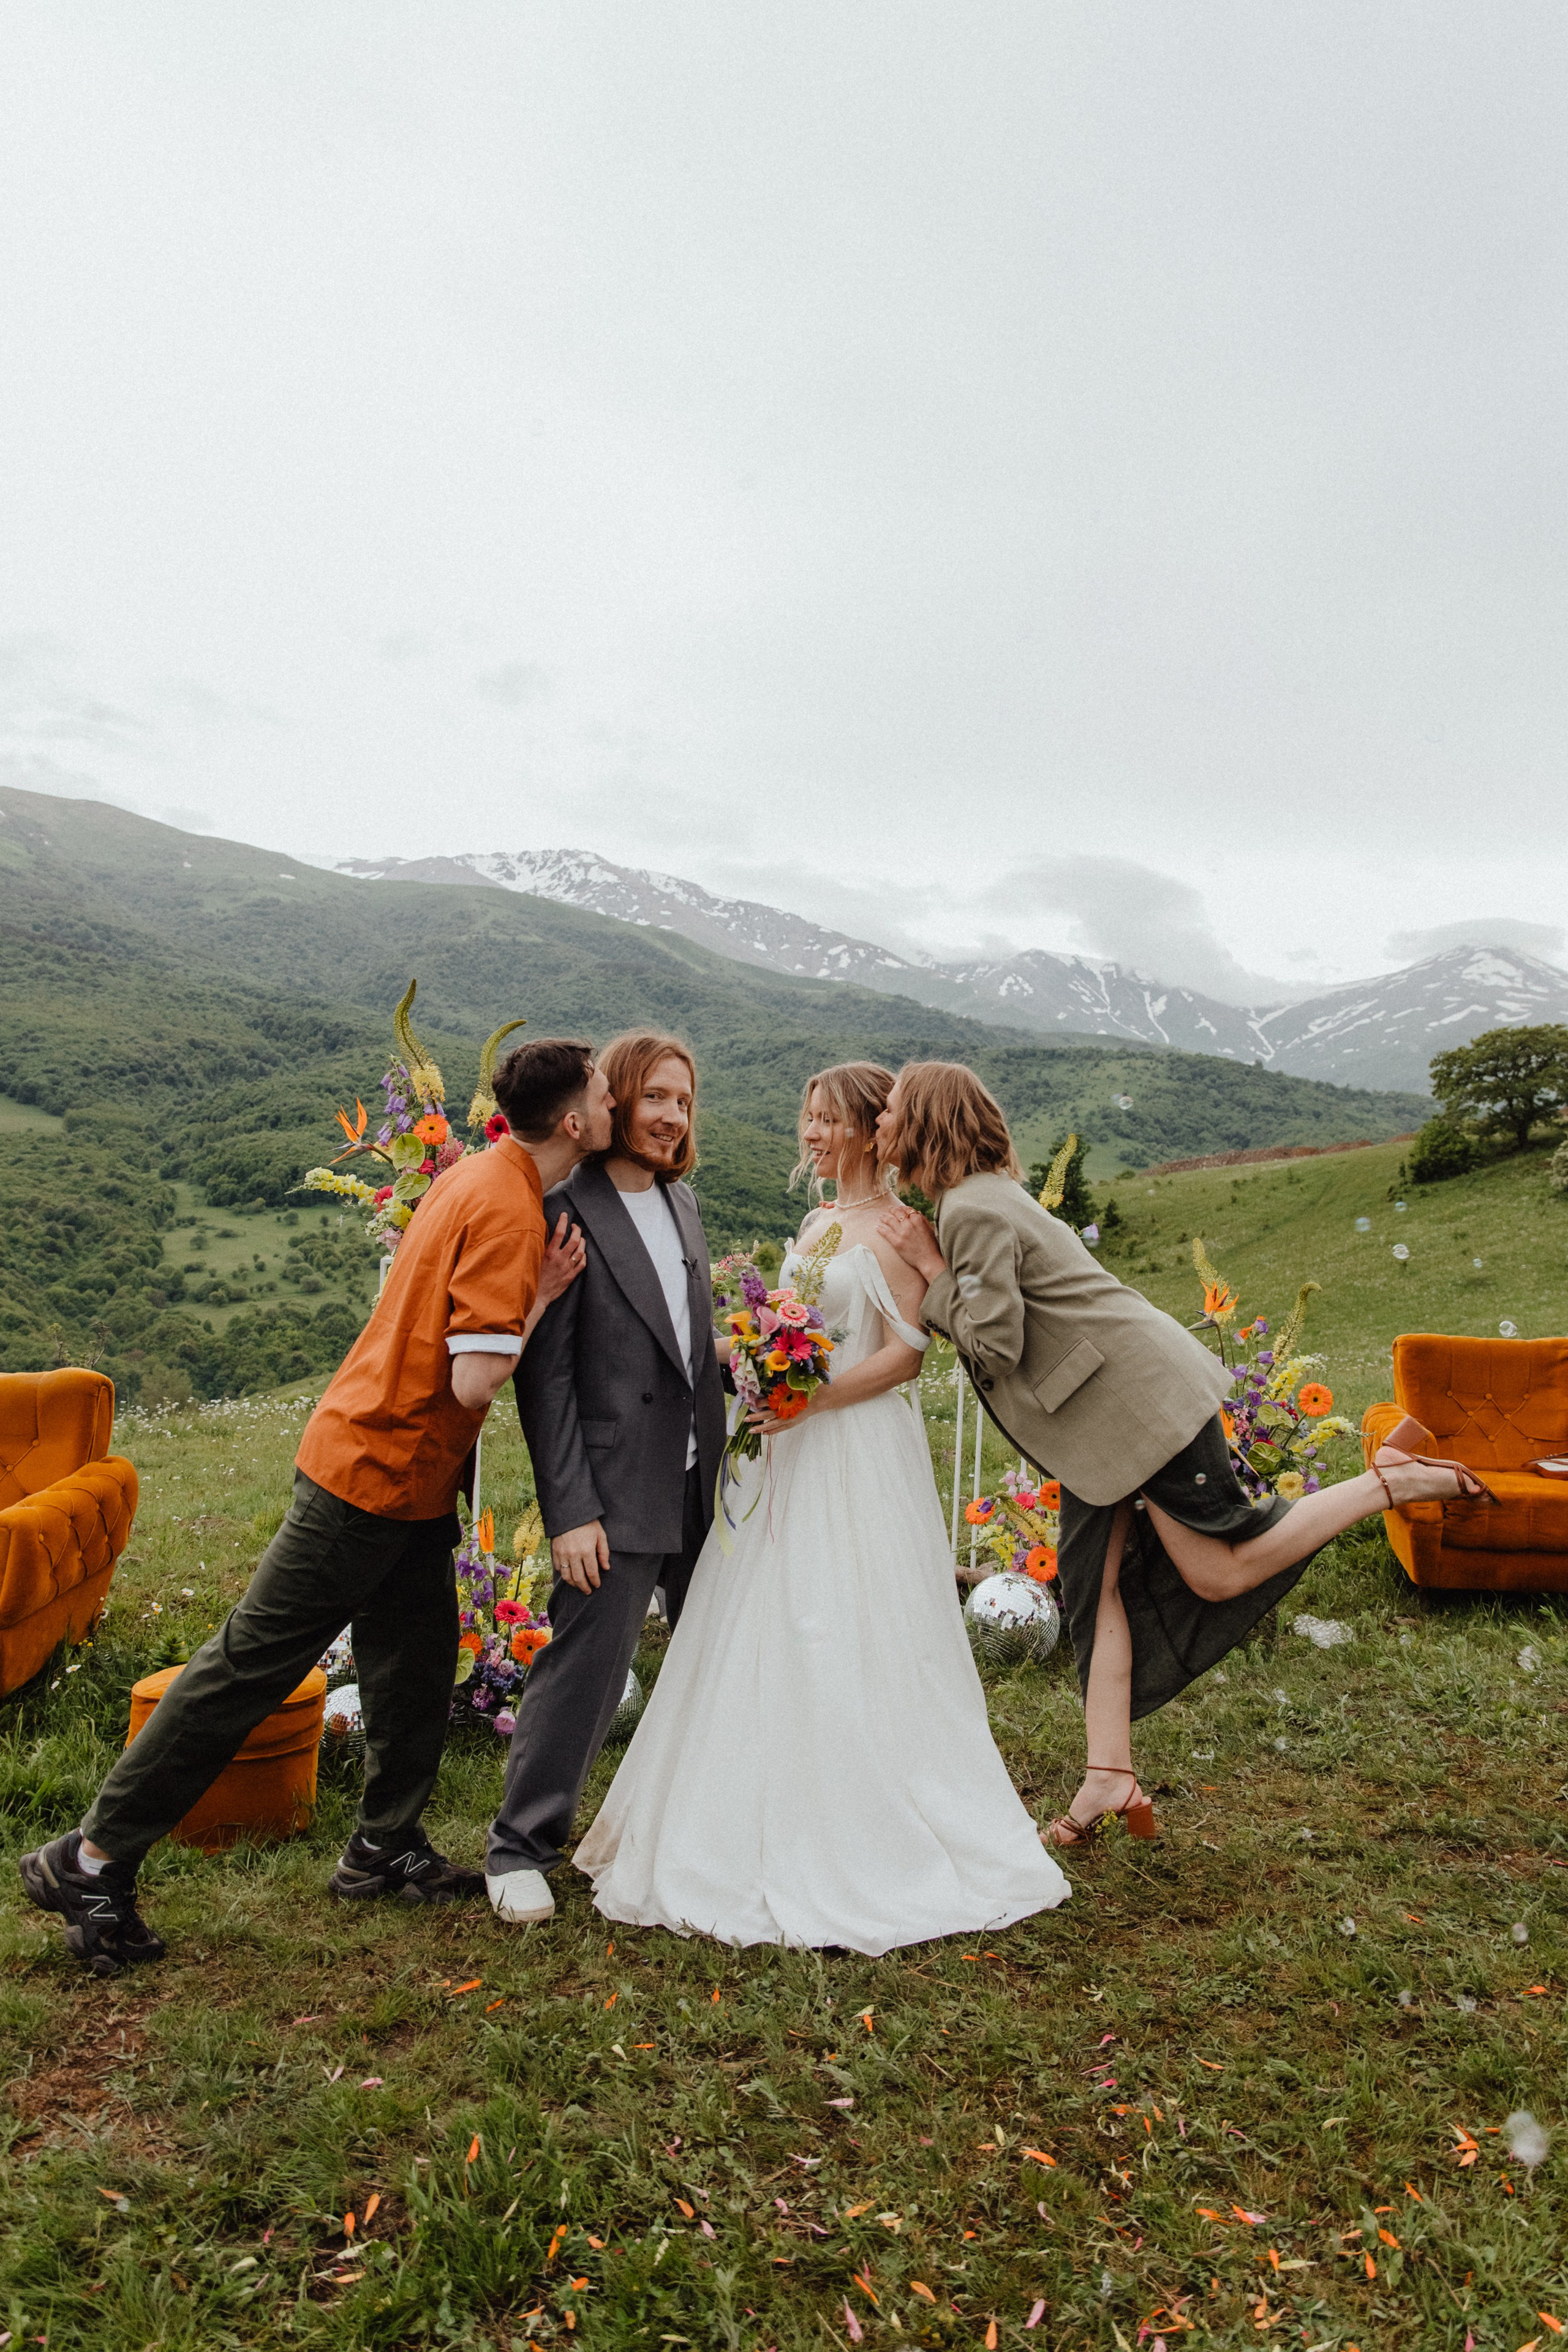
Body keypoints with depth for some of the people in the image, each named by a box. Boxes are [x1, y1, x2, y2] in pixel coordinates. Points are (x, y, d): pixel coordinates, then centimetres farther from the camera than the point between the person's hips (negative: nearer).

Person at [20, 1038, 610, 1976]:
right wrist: (546, 1294, -15)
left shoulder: (481, 1173, 6)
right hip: (376, 1470, -9)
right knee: (251, 1664, 1)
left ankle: (387, 1847, 31)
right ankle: (95, 1859, 16)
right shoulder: (507, 1212, -23)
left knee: (418, 1662, 16)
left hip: (411, 1476, 9)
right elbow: (475, 1381, -27)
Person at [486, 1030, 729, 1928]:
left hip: (701, 1483, 8)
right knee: (586, 1665, 0)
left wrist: (724, 1461, 10)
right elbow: (544, 1375, -15)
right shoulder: (567, 1211, -14)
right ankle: (523, 1846, 22)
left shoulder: (682, 1200, 9)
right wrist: (570, 1511, -17)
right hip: (618, 1491, -7)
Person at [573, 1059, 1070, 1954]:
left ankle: (863, 1852, 12)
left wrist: (812, 1399, -21)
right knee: (770, 1641, 10)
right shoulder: (817, 1223, 17)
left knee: (852, 1641, -3)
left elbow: (906, 1352, -14)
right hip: (792, 1450, 8)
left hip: (862, 1456, -8)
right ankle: (780, 1838, 24)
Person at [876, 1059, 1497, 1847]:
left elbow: (996, 1344, -21)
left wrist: (932, 1269, -15)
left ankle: (1388, 1484, 13)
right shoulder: (980, 1195, 11)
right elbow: (990, 1331, 14)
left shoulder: (974, 1210, -21)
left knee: (1219, 1574, 3)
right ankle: (1110, 1776, 13)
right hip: (1103, 1417, 10)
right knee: (1096, 1587, 8)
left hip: (1138, 1400, -10)